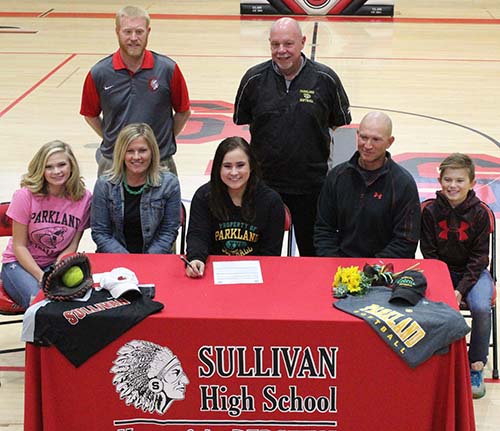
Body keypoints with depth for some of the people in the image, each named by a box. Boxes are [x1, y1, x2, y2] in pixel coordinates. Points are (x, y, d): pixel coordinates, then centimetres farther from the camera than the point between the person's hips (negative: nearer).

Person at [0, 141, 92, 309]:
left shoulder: (83, 198, -7)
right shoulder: (26, 196, -14)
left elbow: (72, 246, -3)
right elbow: (19, 246, -9)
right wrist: (41, 276, -22)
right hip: (20, 263, -2)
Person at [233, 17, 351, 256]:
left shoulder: (325, 79, -5)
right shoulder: (254, 78, -2)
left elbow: (341, 126, 6)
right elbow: (240, 124, 9)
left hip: (312, 181, -1)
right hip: (263, 180, 1)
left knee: (312, 251, 11)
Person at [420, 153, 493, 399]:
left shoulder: (479, 213, -9)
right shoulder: (431, 211, -7)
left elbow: (479, 257, -7)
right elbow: (429, 253, -4)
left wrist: (461, 289, -18)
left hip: (472, 272, -1)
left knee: (481, 307, -27)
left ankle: (476, 366, -5)